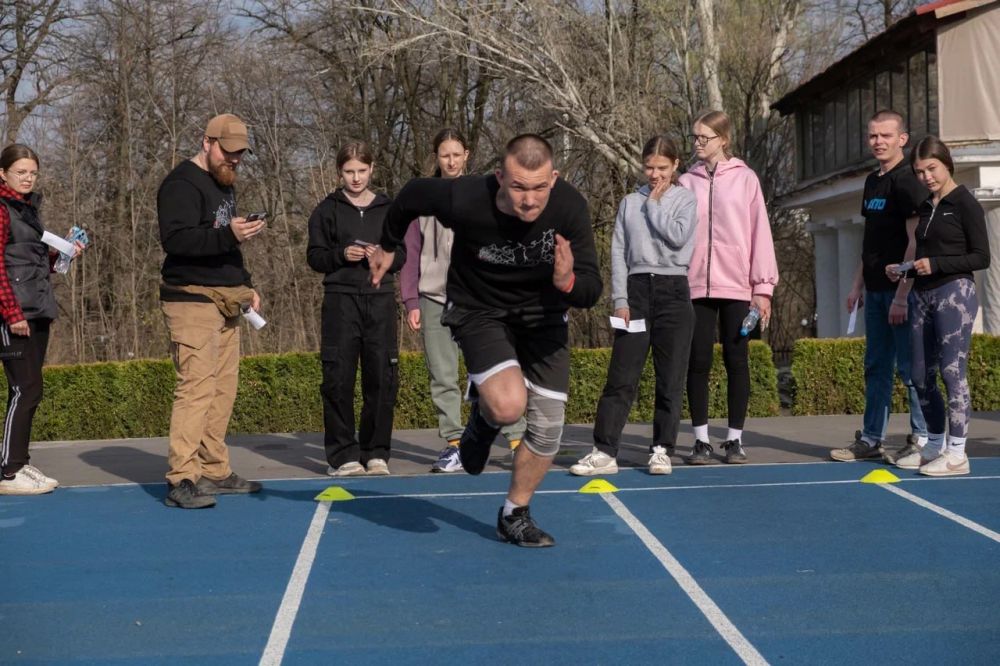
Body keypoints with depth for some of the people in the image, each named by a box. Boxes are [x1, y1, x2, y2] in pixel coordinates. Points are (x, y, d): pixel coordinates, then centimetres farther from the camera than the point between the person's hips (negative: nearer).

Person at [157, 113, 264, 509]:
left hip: (226, 301, 9)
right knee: (197, 385, -16)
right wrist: (228, 235, -33)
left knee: (223, 388, 8)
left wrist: (245, 285, 22)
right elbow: (175, 239, -22)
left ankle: (215, 473, 14)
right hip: (193, 299, -9)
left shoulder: (224, 184, 22)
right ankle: (182, 479, -17)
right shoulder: (182, 184, -8)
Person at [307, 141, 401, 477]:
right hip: (341, 300, -2)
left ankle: (376, 452, 10)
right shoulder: (327, 209, 7)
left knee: (383, 379, 0)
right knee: (338, 379, -5)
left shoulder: (388, 208, 13)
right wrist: (341, 255, -13)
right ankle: (342, 455, 3)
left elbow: (403, 256, 13)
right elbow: (314, 256, 5)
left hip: (380, 299, 2)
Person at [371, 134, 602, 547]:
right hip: (479, 310, -3)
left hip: (542, 312, 3)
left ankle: (514, 515, 25)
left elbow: (590, 291, -21)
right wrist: (388, 245, 10)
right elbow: (412, 195, -7)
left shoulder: (569, 207, -25)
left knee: (548, 424, 0)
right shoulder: (465, 200, -31)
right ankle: (484, 416, 12)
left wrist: (568, 283, -45)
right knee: (509, 405, -28)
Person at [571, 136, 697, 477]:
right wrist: (620, 300, -1)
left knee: (670, 378, 0)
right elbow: (618, 252, 7)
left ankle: (662, 450, 8)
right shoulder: (629, 202, 12)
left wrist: (655, 203, -4)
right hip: (636, 290, 2)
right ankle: (604, 451, -3)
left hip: (673, 291, -1)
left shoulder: (685, 200, 6)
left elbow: (678, 237, -13)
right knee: (620, 375, -3)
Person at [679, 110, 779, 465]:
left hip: (736, 286, -1)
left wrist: (763, 287, -4)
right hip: (696, 285, 2)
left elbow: (760, 232, 1)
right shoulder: (687, 182, 8)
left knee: (736, 361, 4)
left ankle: (735, 439, 11)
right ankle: (701, 439, 9)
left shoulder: (745, 179, 3)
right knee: (698, 362, 2)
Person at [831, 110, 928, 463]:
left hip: (900, 289, -8)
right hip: (875, 290, 9)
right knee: (876, 366, 12)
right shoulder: (872, 181, 15)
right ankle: (871, 440, 18)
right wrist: (858, 284, 17)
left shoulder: (907, 182, -11)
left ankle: (923, 439, 5)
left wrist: (902, 295, -20)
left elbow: (914, 242, -16)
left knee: (909, 365, -4)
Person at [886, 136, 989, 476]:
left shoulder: (965, 204, -5)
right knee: (921, 375, 7)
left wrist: (936, 265, -16)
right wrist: (903, 269, 6)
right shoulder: (924, 207, 15)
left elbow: (981, 257, -9)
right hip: (922, 294, 8)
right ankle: (935, 445, 18)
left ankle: (957, 453, -5)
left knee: (952, 371, -9)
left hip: (955, 293, -7)